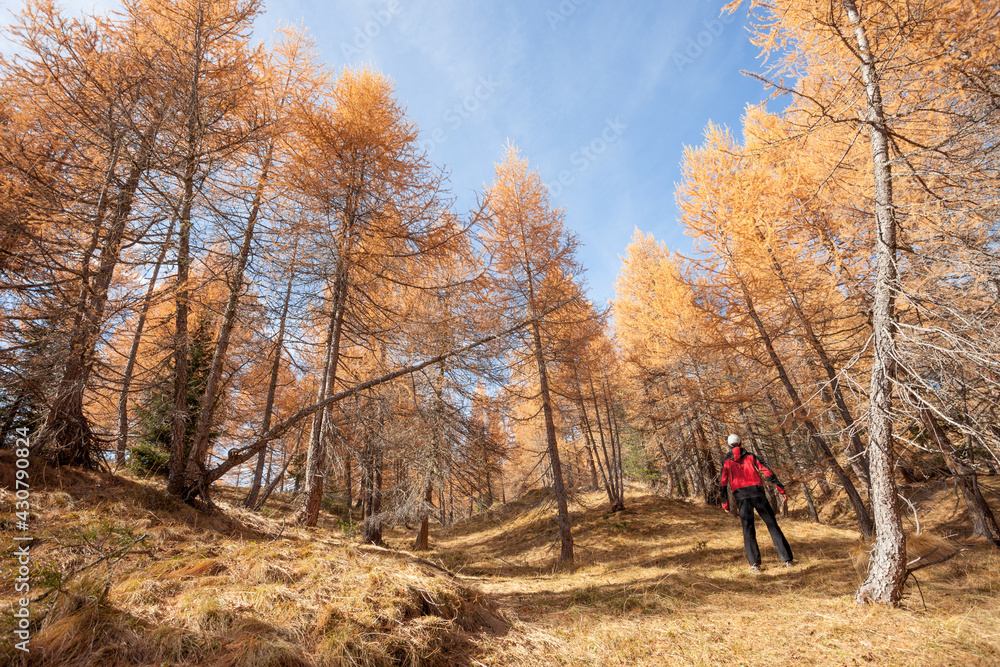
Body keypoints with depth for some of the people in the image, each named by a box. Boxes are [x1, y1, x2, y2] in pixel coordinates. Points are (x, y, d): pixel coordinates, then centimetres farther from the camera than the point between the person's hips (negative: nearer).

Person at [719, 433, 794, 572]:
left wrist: (725, 504, 10)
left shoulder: (726, 462, 13)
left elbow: (723, 483, 7)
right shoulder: (751, 456, 14)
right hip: (756, 491, 0)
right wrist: (781, 489, 5)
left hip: (740, 496, 0)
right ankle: (787, 559, 5)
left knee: (748, 530, 4)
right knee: (772, 525, 8)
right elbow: (768, 472, 4)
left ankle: (754, 563, -6)